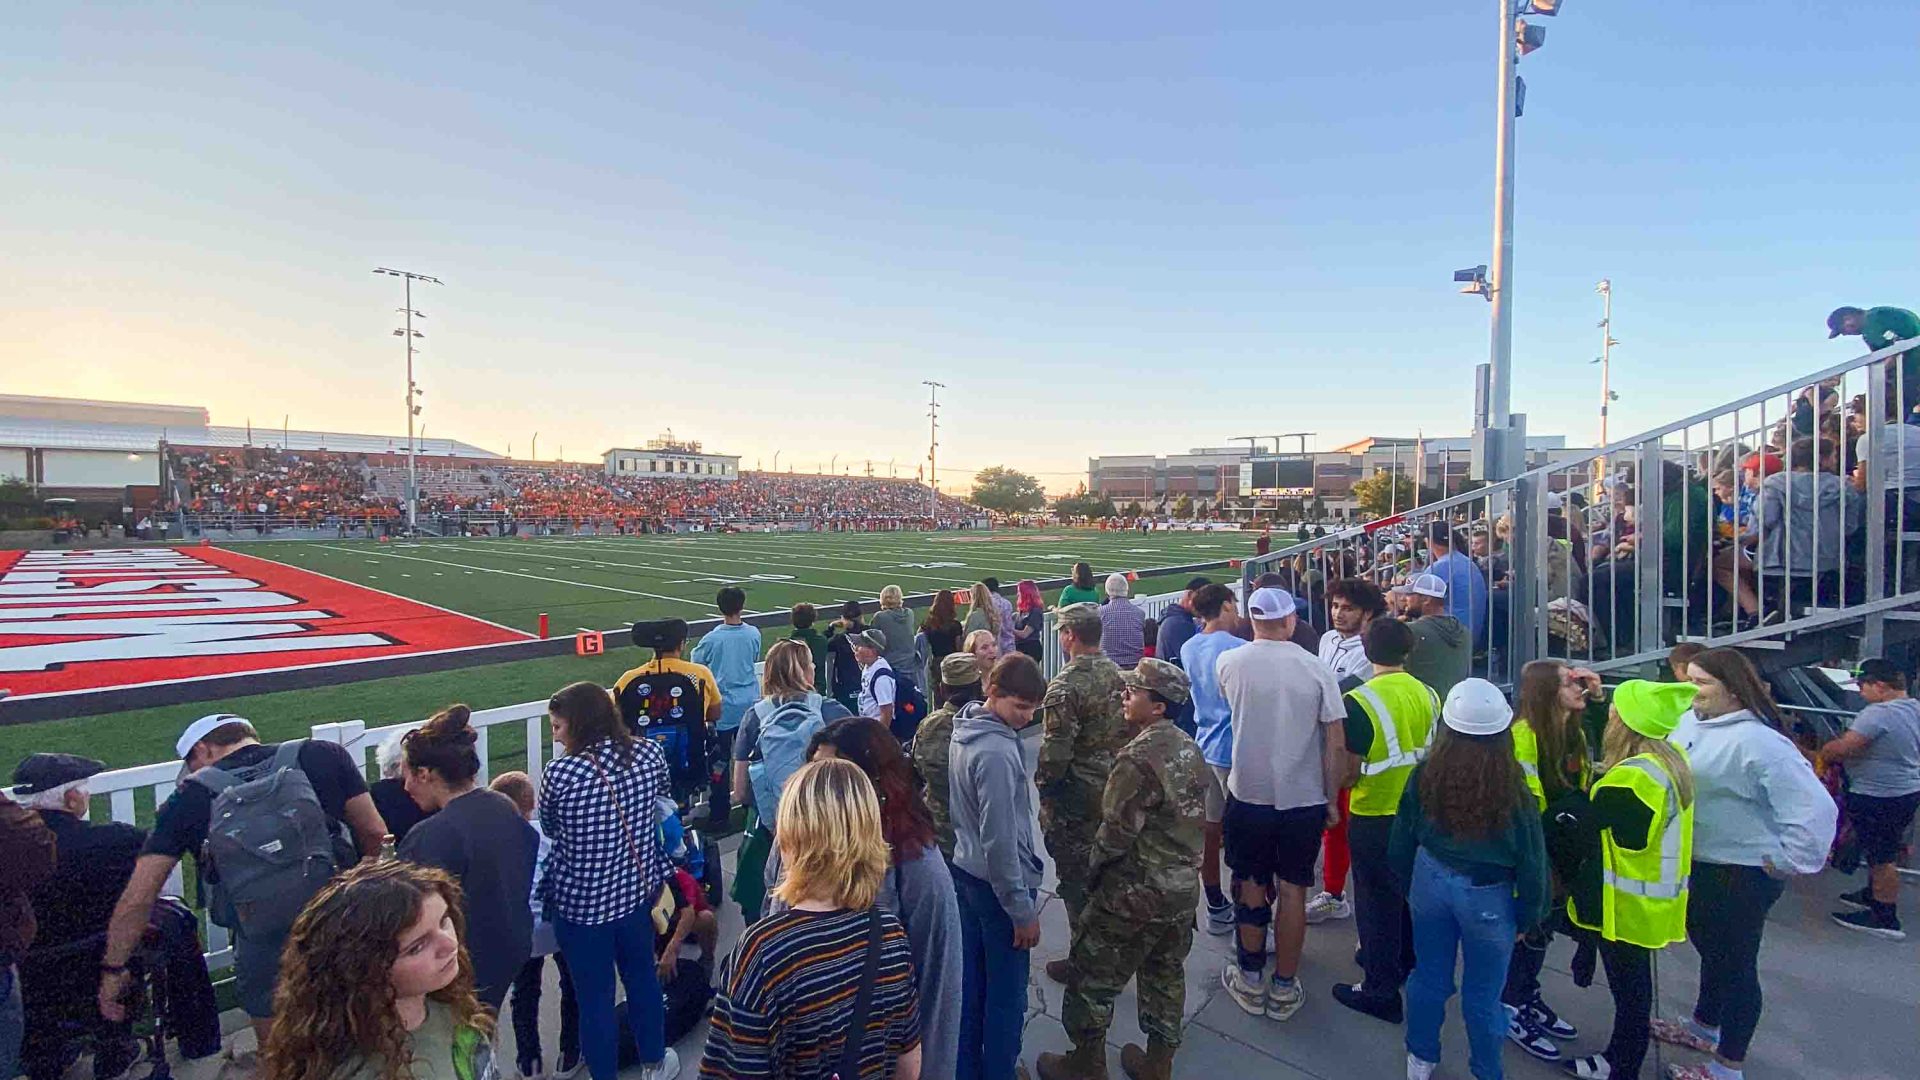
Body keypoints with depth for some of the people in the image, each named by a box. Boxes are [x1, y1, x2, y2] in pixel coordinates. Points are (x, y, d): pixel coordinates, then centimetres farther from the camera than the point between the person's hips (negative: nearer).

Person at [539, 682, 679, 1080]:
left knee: (594, 997, 14)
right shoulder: (650, 753, -12)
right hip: (639, 890, 4)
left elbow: (549, 830, -2)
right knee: (643, 976, 24)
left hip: (581, 903, -4)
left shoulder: (560, 772, -21)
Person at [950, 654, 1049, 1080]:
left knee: (971, 982, 22)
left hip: (965, 871, 9)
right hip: (997, 885, -9)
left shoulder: (965, 731, 1)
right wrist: (1022, 909, -16)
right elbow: (1000, 840, -25)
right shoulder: (997, 751, -27)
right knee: (1006, 995, 10)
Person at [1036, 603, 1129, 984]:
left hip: (1077, 799, -7)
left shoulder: (1065, 686, -23)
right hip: (1115, 791, 8)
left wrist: (1042, 785, -8)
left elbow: (1055, 752, -24)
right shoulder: (1118, 675, 0)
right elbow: (1130, 730, 9)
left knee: (1077, 880, 8)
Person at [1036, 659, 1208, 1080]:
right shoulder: (1188, 747, 1)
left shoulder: (1138, 757, -25)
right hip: (1183, 888, 8)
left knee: (1092, 977, 11)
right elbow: (1191, 819, 9)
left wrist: (1090, 868, -4)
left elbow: (1116, 832, -21)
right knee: (1166, 976, 22)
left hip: (1135, 895, -8)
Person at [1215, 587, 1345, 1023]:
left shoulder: (1229, 664, -9)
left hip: (1248, 795, 0)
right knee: (1292, 891, 13)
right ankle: (1284, 988, 25)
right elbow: (1336, 746, -8)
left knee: (1252, 885, 16)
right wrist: (1331, 800, 4)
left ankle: (1250, 981, 28)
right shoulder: (1316, 669, -10)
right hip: (1304, 799, 0)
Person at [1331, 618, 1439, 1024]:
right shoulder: (1429, 695, -4)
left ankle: (1381, 989, 16)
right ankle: (1402, 961, 42)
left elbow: (1351, 769, -17)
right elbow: (1435, 755, 9)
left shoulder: (1359, 702, -21)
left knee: (1377, 898, 6)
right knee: (1409, 890, 23)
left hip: (1374, 816, -6)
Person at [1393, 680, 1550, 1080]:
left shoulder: (1425, 775, -15)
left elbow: (1402, 840, -3)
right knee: (1482, 994, 17)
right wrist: (1528, 915, 7)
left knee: (1429, 976, 20)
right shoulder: (1513, 789, -21)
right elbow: (1531, 859, -10)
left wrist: (1408, 884, 15)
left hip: (1431, 881, 2)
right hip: (1487, 896, -2)